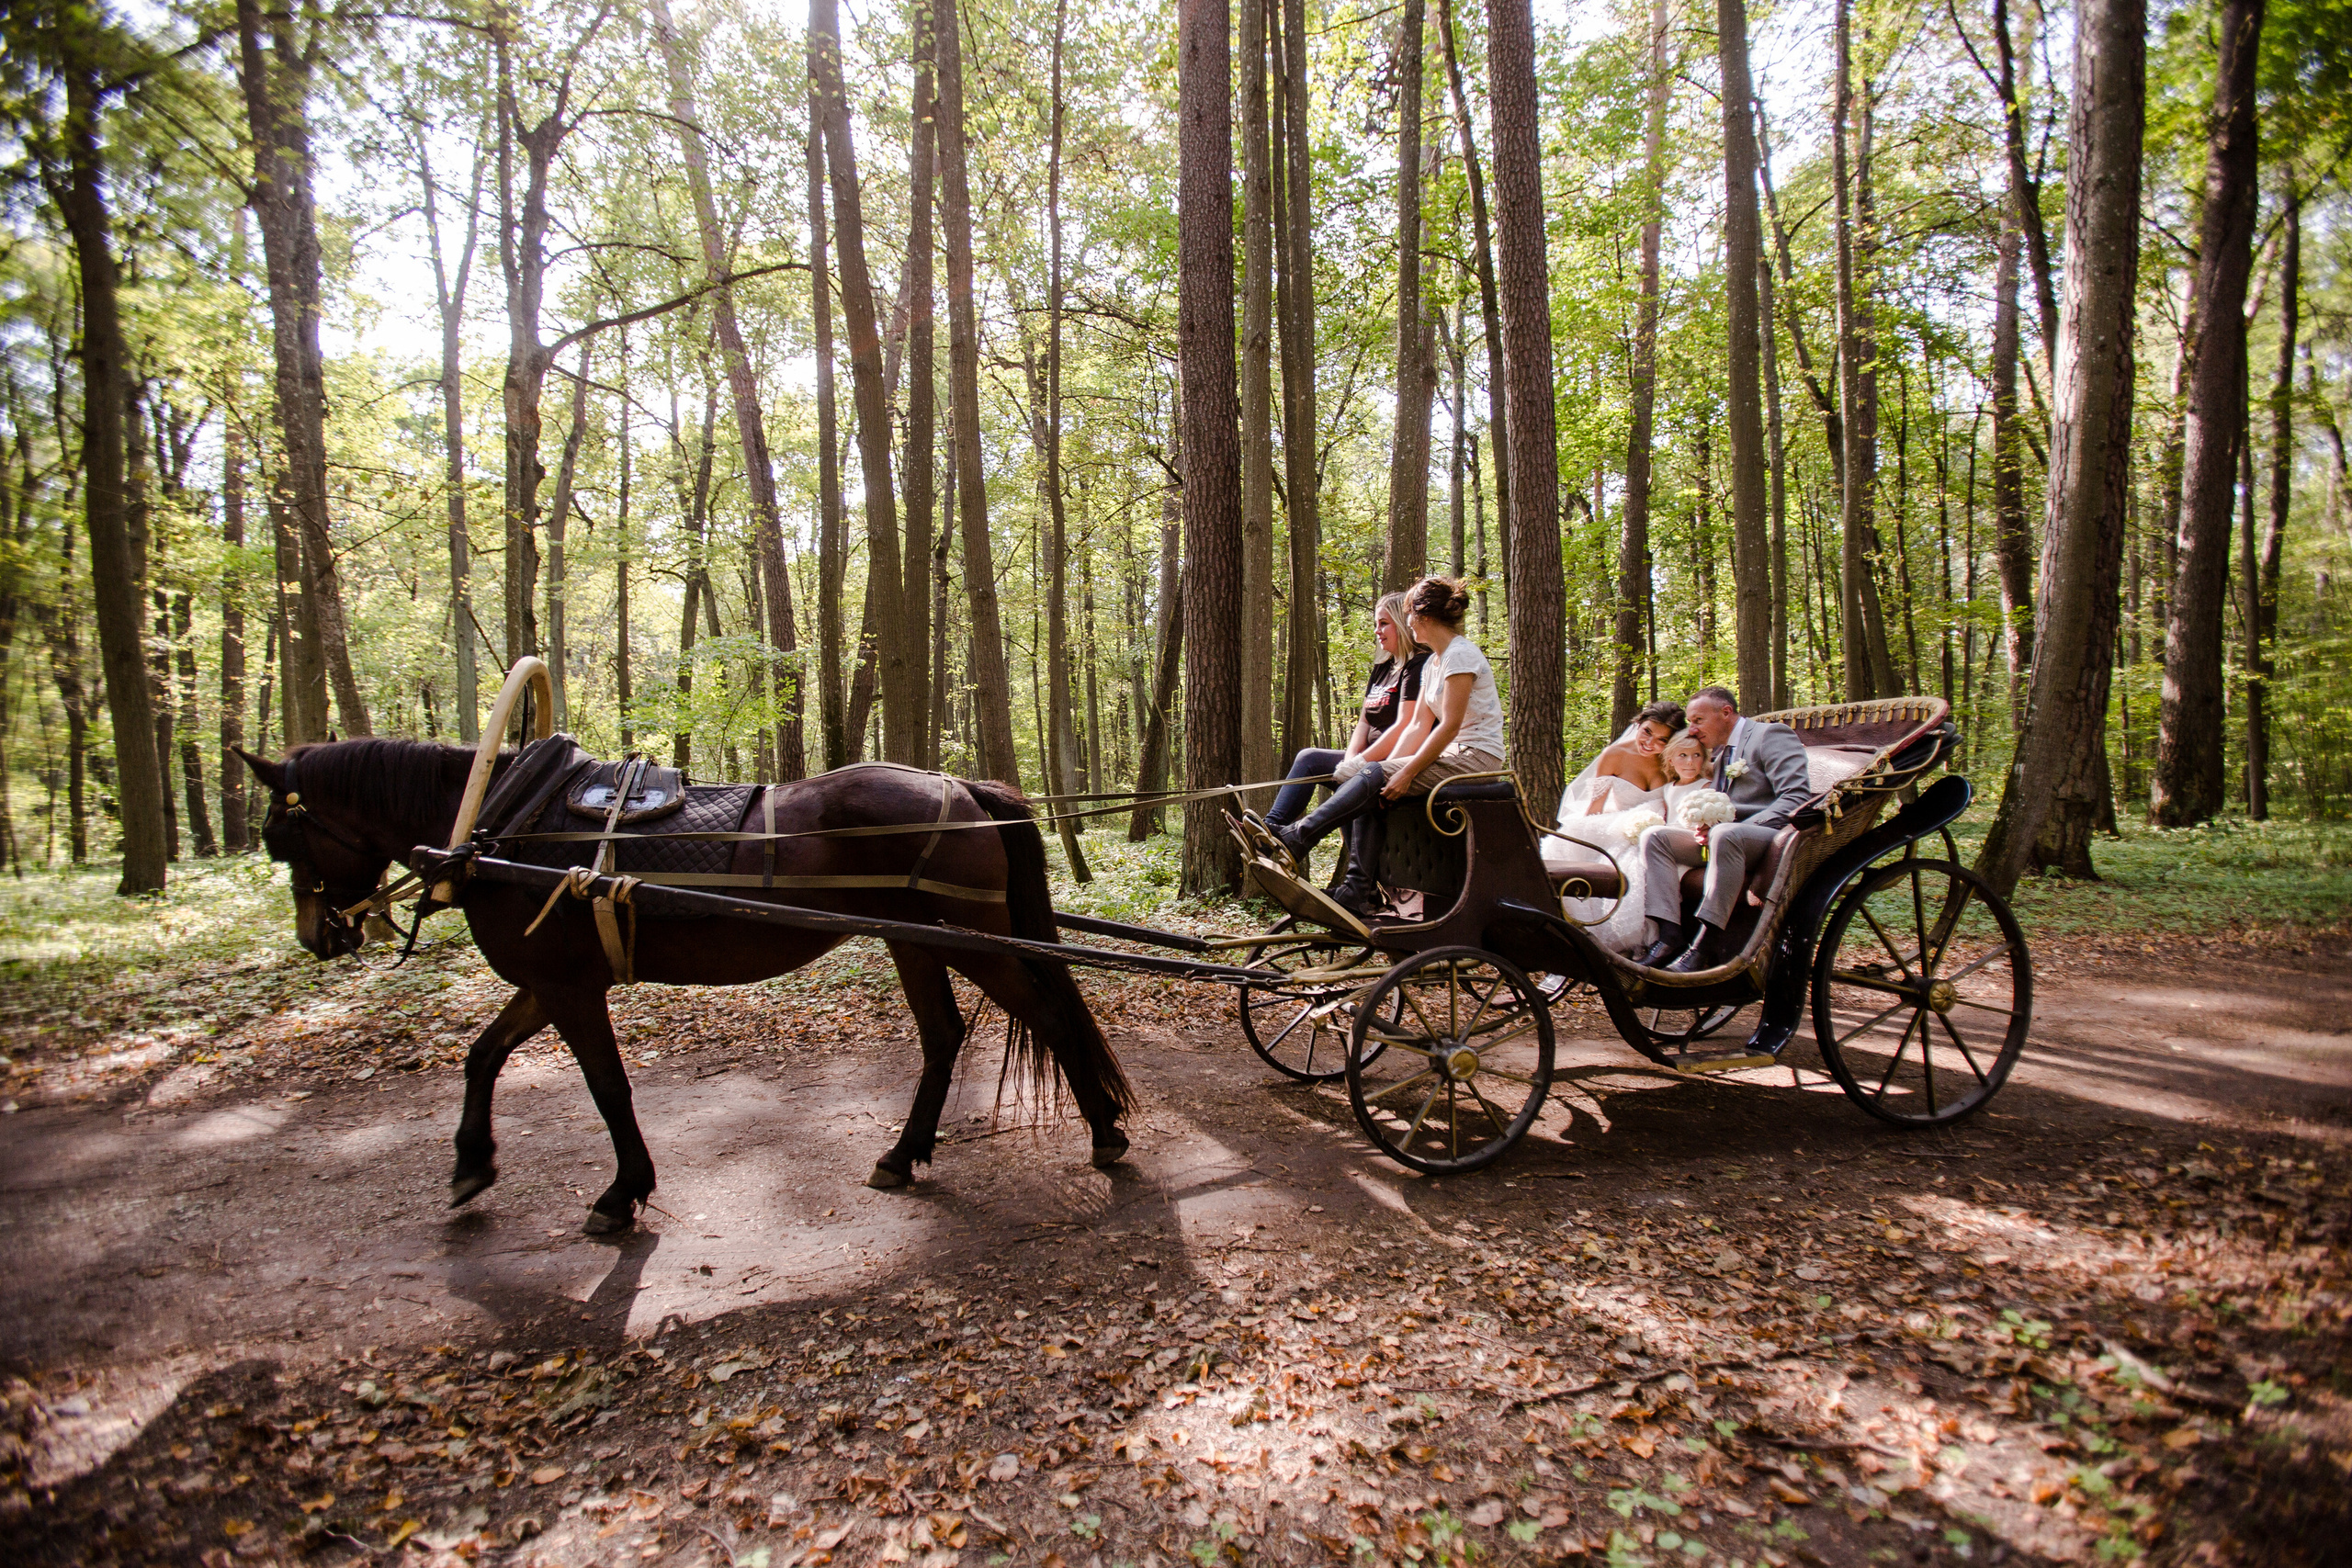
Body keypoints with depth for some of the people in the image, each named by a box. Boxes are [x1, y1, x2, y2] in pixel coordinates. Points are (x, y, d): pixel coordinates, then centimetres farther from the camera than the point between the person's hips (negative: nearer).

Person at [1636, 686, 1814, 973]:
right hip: (1721, 839, 8)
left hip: (1773, 836, -8)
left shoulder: (1771, 735, 0)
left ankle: (1705, 946, -40)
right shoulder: (1720, 753, 25)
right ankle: (1669, 935, -28)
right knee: (1654, 836, -12)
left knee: (1726, 834, -40)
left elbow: (1797, 798, -13)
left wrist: (1744, 828, -22)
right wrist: (1705, 828, -2)